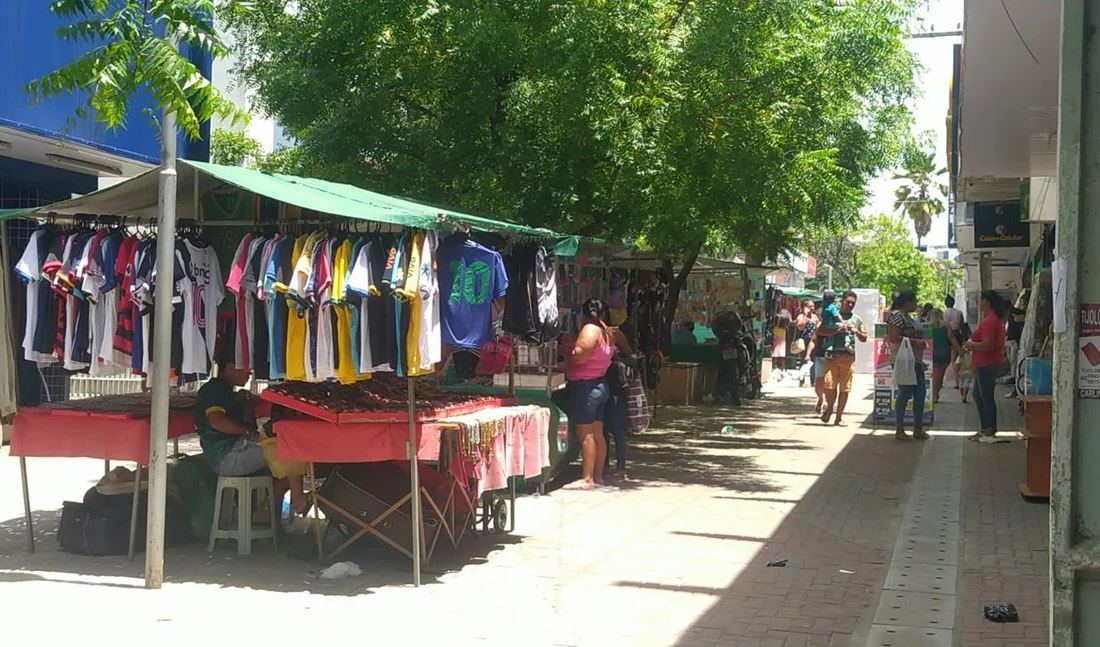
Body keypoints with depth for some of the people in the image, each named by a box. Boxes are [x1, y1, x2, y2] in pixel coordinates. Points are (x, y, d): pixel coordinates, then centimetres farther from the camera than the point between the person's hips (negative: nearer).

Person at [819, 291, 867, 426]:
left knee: (844, 387, 1)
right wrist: (837, 330, -12)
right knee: (829, 384, -11)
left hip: (848, 356, 2)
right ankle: (829, 408, 16)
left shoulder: (857, 319, 16)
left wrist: (856, 331, -1)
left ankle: (839, 416, 10)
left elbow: (864, 338, 19)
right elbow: (821, 331, -1)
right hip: (832, 354, -2)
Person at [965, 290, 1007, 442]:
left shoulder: (989, 321, -19)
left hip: (986, 365, -11)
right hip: (983, 365, 11)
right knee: (978, 395, 17)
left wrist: (971, 344, -11)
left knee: (986, 397, -4)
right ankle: (985, 429, 23)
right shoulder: (994, 319, 16)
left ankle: (990, 431, 1)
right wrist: (972, 344, 14)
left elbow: (987, 345, -26)